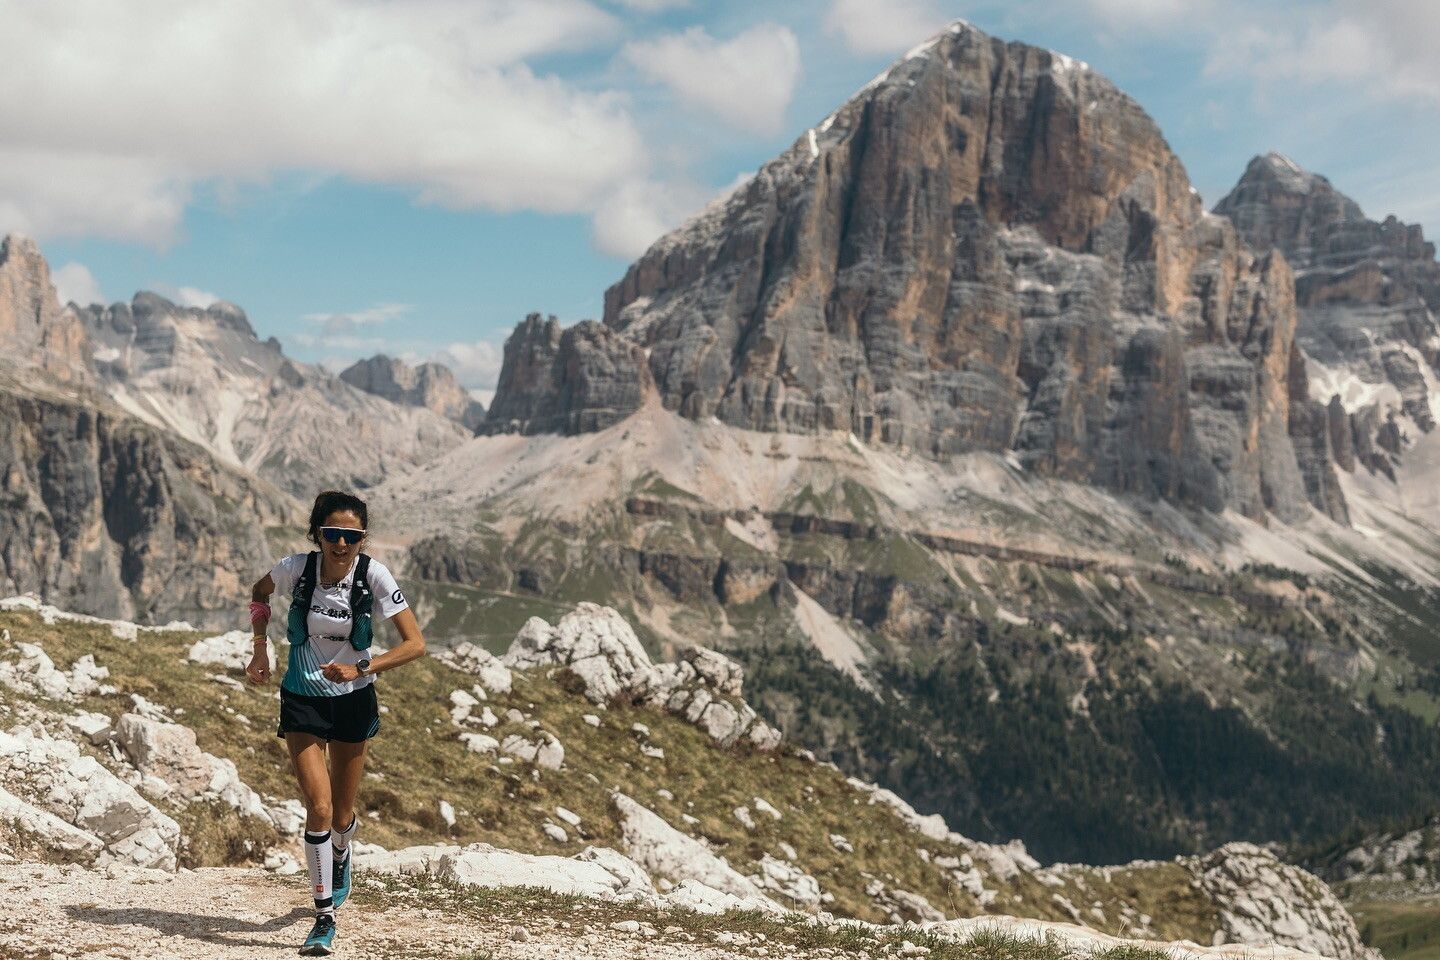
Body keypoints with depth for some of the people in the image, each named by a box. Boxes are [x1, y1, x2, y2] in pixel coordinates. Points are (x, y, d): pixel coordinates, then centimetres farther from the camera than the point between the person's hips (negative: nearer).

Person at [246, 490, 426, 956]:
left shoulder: (373, 575, -19)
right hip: (302, 701, 0)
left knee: (341, 814, 12)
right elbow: (260, 593, 8)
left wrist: (361, 668, -30)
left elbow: (415, 643, -20)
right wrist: (260, 649, -1)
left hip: (354, 700, 0)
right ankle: (325, 918, -2)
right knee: (318, 808, -13)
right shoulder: (297, 568, -17)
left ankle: (341, 859, 49)